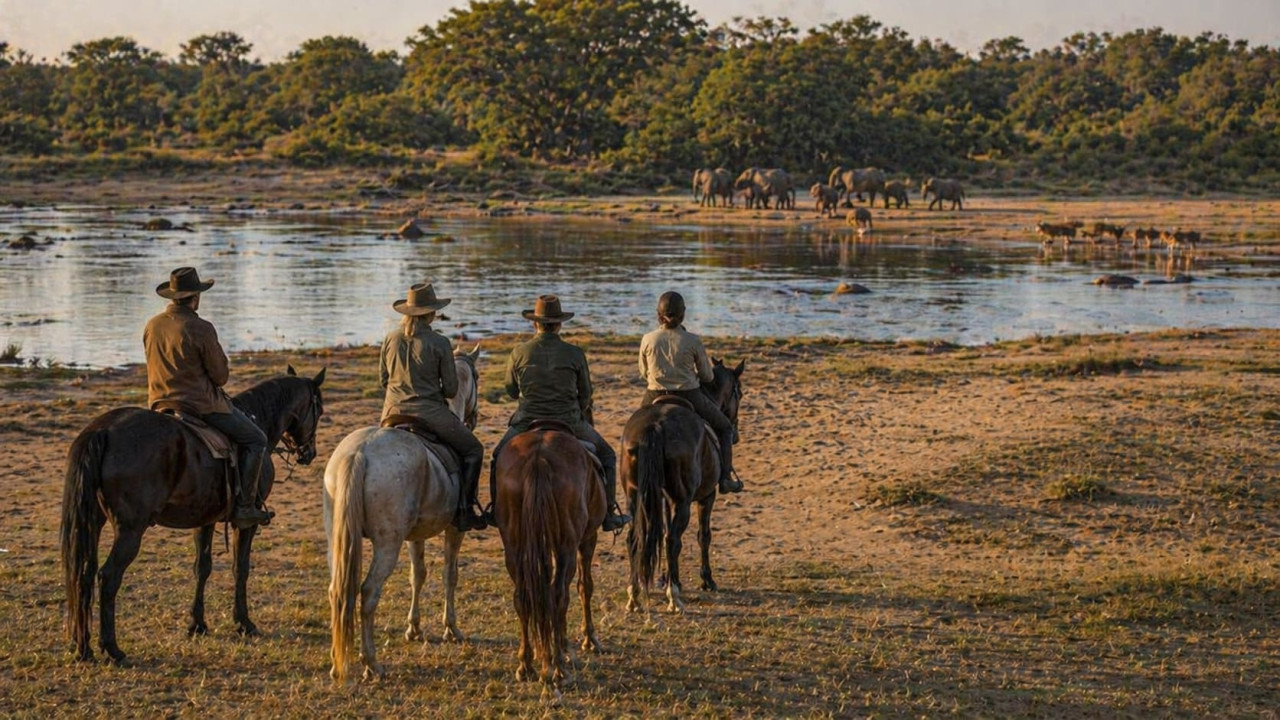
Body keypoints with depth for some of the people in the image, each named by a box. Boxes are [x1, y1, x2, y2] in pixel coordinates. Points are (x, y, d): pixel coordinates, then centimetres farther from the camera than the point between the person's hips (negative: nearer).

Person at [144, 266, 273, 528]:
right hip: (200, 404, -8)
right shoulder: (201, 329, -18)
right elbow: (221, 375, -11)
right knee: (255, 440, 5)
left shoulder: (151, 326, 3)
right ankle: (244, 507, -3)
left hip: (160, 404, 8)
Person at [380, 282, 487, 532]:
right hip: (430, 414, -4)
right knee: (473, 450, 14)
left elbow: (383, 378, 12)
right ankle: (464, 509, 3)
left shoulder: (391, 339, 2)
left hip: (393, 413, 4)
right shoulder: (440, 343, -11)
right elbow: (451, 390, -6)